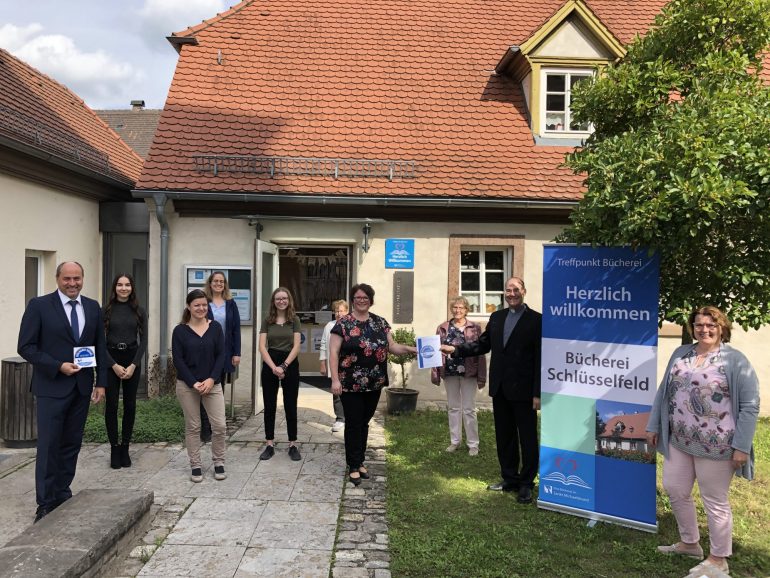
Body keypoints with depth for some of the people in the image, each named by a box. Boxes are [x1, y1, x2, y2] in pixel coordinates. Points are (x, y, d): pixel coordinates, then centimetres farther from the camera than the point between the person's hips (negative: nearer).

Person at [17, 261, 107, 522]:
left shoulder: (92, 307, 7)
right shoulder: (39, 305, -5)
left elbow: (100, 347, 10)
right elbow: (26, 347, -7)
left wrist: (100, 382, 5)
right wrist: (58, 366, -15)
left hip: (81, 387, 4)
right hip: (52, 387, -4)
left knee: (72, 444, 10)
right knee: (49, 446, -1)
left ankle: (63, 494, 22)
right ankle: (46, 503, 9)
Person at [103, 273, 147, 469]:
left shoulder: (139, 311, 4)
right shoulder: (106, 311, 0)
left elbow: (143, 340, 2)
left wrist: (133, 365, -8)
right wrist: (114, 365, -11)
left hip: (132, 359, 2)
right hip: (110, 360, -1)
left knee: (130, 405, 5)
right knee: (111, 405, 2)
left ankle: (125, 448, 16)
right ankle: (114, 448, 13)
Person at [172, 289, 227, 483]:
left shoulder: (215, 327, 2)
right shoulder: (180, 330, -2)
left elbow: (221, 355, 0)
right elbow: (178, 360, -5)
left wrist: (211, 379, -11)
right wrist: (193, 383, -13)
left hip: (212, 383, 1)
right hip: (187, 385, -1)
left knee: (220, 425, -2)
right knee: (193, 427, 7)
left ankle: (219, 462, 17)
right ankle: (195, 466, 21)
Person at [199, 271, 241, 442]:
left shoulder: (231, 304, 8)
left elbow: (236, 329, 6)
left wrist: (237, 353, 0)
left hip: (225, 353, 3)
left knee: (219, 390, 11)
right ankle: (205, 429, 6)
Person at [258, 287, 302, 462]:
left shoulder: (294, 320, 1)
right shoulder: (267, 321, 4)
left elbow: (296, 346, -5)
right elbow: (262, 347, -3)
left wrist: (284, 366, -15)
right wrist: (274, 367, -15)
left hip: (290, 365, -1)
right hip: (270, 365, 1)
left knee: (290, 407, 5)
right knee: (269, 406, 6)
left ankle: (293, 445, 13)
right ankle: (270, 444, 16)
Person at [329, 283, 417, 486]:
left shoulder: (380, 322, 7)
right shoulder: (343, 323, -7)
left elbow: (392, 346, 10)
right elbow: (333, 352, -9)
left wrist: (410, 349, -7)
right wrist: (335, 379, -15)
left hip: (374, 384, 4)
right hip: (351, 384, -4)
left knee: (364, 423, 15)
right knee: (353, 424, 3)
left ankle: (360, 462, 29)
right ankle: (353, 467, 15)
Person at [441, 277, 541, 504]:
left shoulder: (536, 320, -9)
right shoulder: (496, 317, 10)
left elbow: (540, 358, -11)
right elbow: (482, 344, 12)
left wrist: (537, 393, -14)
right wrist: (455, 349, 0)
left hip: (523, 390, -6)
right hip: (500, 389, 6)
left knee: (527, 438, 6)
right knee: (504, 436, 15)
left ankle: (526, 484, 19)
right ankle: (510, 479, 29)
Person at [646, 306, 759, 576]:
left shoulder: (735, 360, -10)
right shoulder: (680, 354, 7)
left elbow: (750, 406, -11)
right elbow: (664, 391, 13)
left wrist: (741, 445, -15)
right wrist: (654, 426, 12)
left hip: (714, 445, -6)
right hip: (678, 441, 6)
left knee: (715, 501, 7)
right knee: (675, 490, 15)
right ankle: (689, 543, 37)